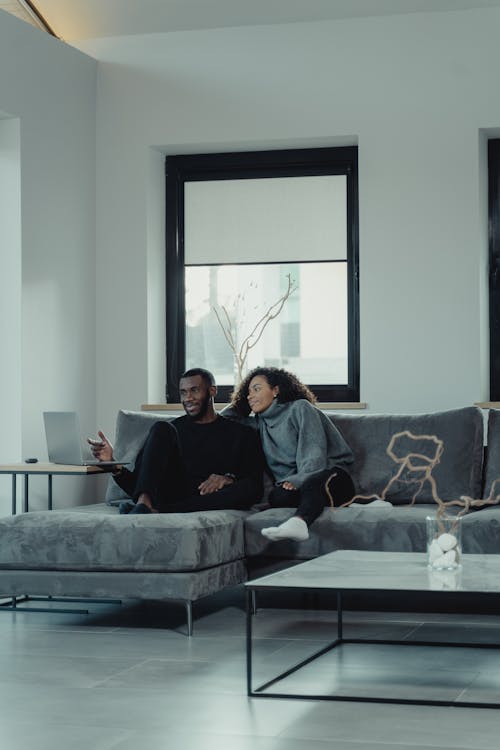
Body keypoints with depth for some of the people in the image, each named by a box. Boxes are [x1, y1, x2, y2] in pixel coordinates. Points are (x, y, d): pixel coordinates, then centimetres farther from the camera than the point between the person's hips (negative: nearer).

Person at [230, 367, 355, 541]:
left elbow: (314, 452, -8)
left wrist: (299, 480, -23)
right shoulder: (259, 423, 27)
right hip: (293, 487, 7)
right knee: (277, 495, -31)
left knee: (312, 483, -44)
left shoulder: (300, 408, 7)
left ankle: (299, 522, -75)